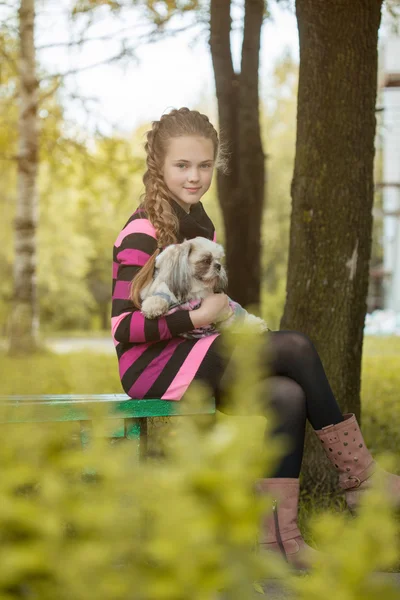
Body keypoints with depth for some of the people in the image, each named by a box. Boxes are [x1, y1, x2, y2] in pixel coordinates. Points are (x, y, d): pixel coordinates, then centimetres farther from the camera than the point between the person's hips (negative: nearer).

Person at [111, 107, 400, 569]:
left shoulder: (200, 224, 15)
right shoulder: (142, 234, -12)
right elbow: (122, 326, -18)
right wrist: (196, 318, -22)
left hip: (189, 358, 8)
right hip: (151, 365, -8)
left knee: (287, 394, -21)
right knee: (295, 348, -20)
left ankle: (276, 535, -22)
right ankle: (358, 475, -10)